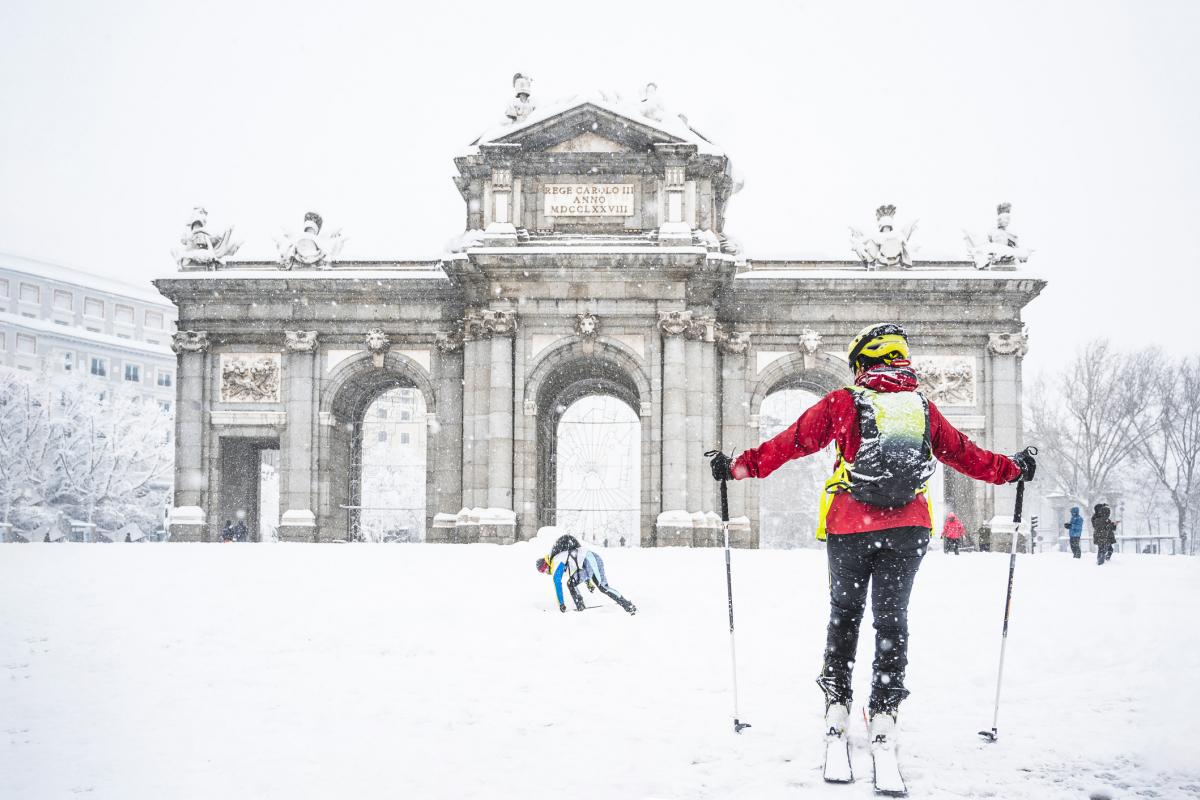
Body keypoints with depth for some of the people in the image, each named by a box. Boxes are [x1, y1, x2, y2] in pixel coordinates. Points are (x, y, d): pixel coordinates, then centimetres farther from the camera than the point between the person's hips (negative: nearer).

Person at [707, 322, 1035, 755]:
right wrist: (1013, 468, 33)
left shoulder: (842, 402, -2)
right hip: (908, 528, 1)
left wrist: (738, 467, 9)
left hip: (850, 527, -1)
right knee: (892, 615, 7)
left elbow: (792, 441, 0)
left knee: (844, 613, 15)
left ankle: (837, 706, 16)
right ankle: (884, 715, 0)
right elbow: (964, 453, 17)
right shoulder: (923, 407, 7)